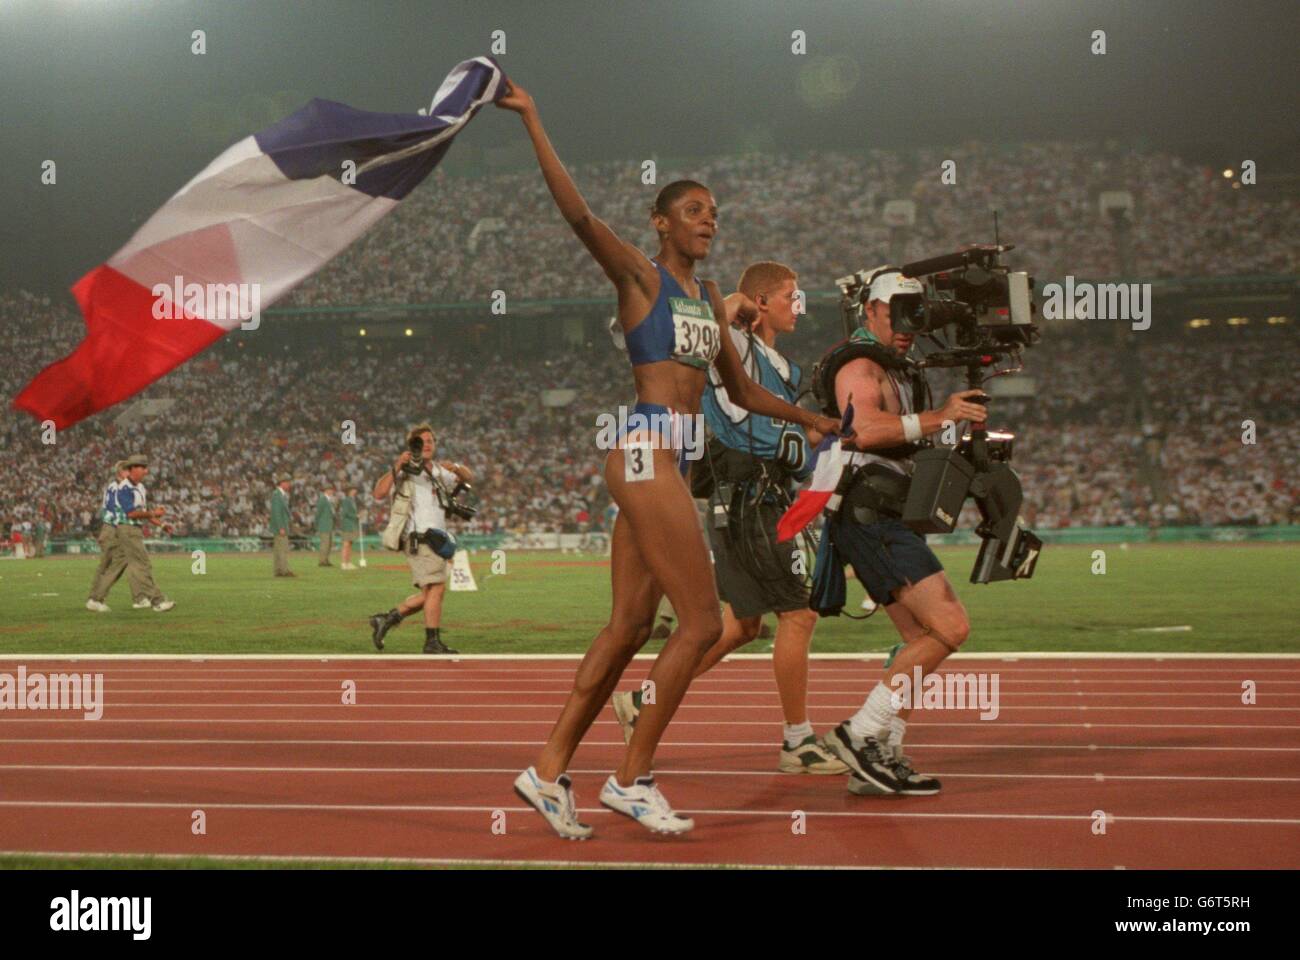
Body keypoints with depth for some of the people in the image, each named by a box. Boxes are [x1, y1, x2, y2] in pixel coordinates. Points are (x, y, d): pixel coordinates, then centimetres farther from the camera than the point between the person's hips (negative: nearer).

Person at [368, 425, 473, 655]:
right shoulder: (405, 474, -4)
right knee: (436, 587, -15)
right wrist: (396, 468, -26)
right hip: (419, 539, -8)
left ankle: (385, 620, 20)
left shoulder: (439, 472, 18)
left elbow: (469, 478, 18)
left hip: (436, 539, 8)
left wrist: (456, 468, -3)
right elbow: (379, 494, -16)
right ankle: (433, 643, -13)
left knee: (429, 593, 12)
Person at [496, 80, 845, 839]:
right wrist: (532, 120, -22)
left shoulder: (710, 299, 19)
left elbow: (742, 391, 28)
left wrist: (810, 418, 27)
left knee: (631, 625, 7)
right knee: (702, 622, -8)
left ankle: (550, 769, 12)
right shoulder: (640, 275, -3)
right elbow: (578, 212, -18)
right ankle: (632, 778, 1)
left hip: (671, 462, 8)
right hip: (647, 455, -8)